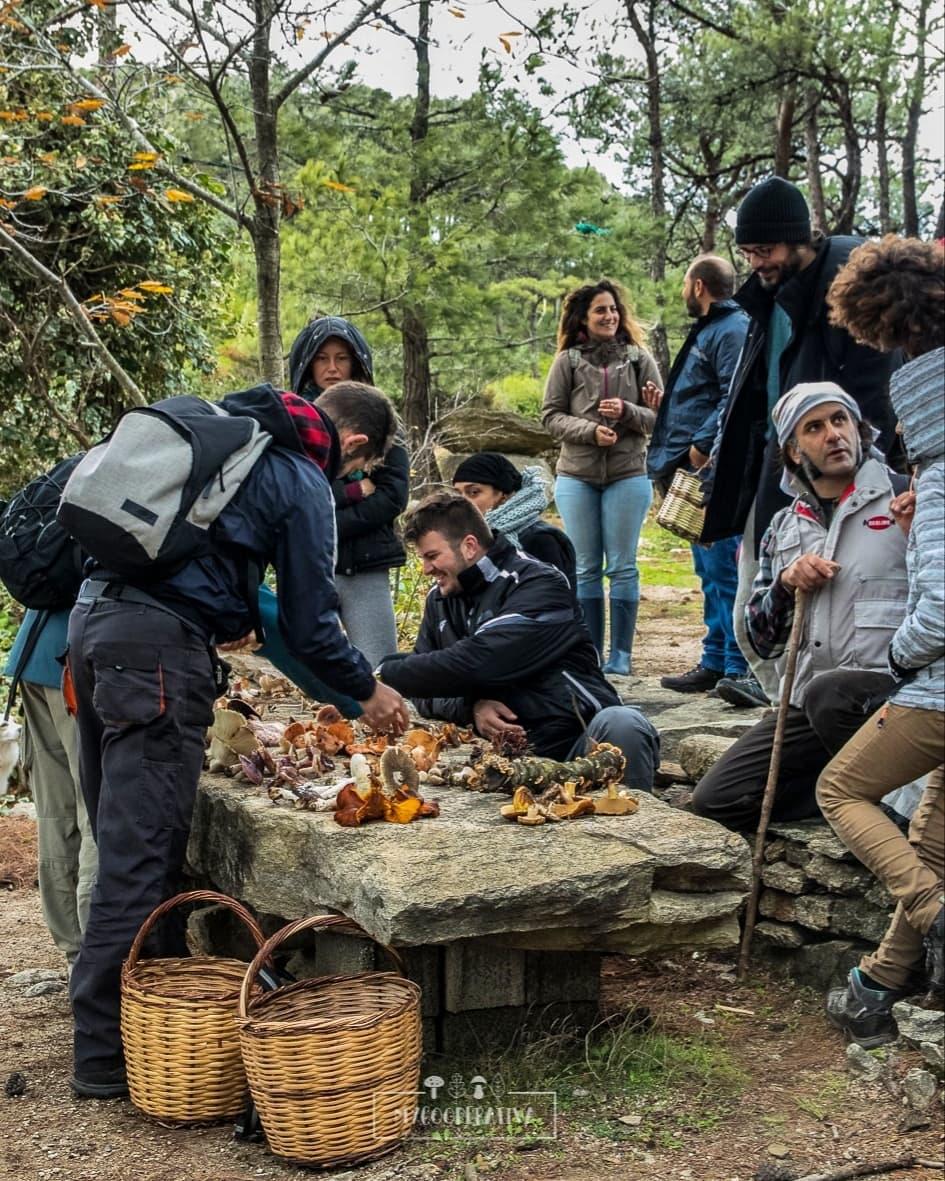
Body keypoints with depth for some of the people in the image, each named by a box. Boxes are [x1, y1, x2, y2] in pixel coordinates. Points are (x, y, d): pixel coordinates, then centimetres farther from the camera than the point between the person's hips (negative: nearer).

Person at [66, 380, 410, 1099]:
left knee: (125, 836, 14)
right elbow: (310, 624, 0)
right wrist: (367, 692, 15)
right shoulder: (305, 485, -2)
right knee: (142, 853, -6)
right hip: (161, 642, -9)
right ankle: (108, 1054, -2)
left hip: (96, 612, 9)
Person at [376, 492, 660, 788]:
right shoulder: (441, 599, 13)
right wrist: (471, 707, -13)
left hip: (574, 740, -5)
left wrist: (384, 674, -15)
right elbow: (428, 687, 9)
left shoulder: (538, 585, -10)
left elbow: (473, 663, -21)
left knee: (620, 725, -37)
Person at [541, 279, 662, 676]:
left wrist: (626, 412, -15)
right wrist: (590, 430, -13)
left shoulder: (639, 358, 5)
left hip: (628, 475, 0)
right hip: (576, 477, 1)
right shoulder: (567, 361, 4)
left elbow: (659, 415, 4)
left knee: (622, 566, 2)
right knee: (585, 568, 6)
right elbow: (551, 417, 2)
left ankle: (621, 655, 10)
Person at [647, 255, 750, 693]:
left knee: (723, 570, -10)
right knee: (710, 571, 15)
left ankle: (738, 669, -6)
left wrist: (703, 443, -23)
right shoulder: (709, 330, 21)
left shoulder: (732, 330, -12)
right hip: (700, 469, 11)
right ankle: (715, 662, 22)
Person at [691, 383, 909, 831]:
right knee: (714, 801, -3)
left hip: (891, 685, -6)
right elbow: (762, 642, 16)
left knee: (828, 693, -38)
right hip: (809, 703, 6)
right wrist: (785, 583, -3)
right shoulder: (784, 529, 16)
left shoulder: (902, 497, -1)